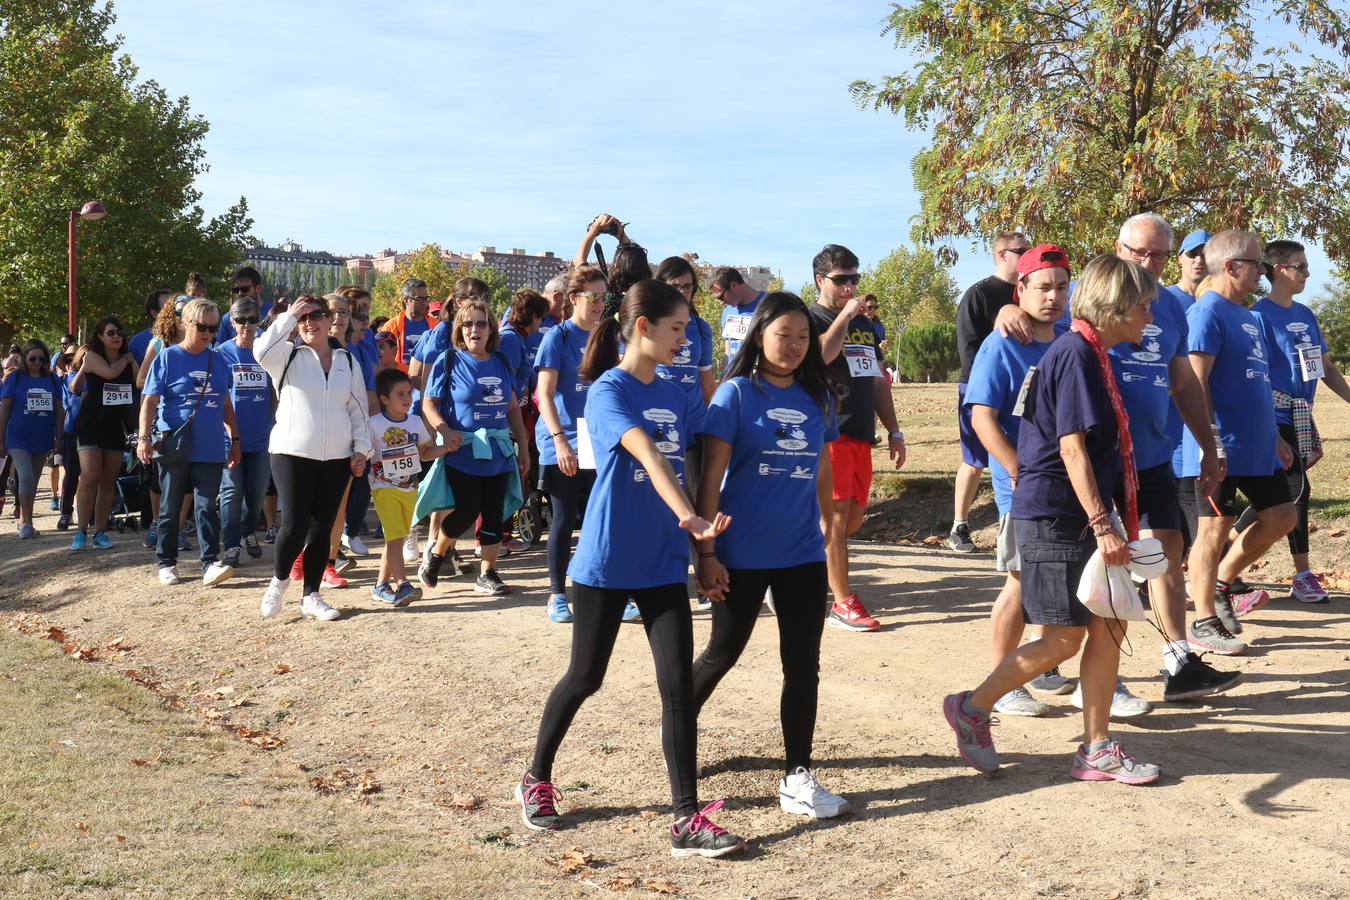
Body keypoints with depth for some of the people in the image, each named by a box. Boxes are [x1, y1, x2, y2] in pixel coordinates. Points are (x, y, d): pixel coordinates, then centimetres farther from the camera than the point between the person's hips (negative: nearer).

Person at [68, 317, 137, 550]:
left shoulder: (129, 361, 8)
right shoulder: (91, 356, -3)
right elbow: (110, 372, -19)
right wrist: (126, 359, -6)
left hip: (116, 426, 4)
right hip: (90, 423, -4)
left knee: (109, 481, 4)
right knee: (90, 477, -14)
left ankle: (100, 531, 10)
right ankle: (81, 531, -9)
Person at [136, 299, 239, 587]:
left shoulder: (218, 361, 11)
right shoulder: (167, 358, -2)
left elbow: (226, 405, 18)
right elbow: (149, 401, -6)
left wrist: (235, 439, 15)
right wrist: (144, 437, -16)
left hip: (210, 450, 3)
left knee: (207, 507, -3)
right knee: (170, 509, 8)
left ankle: (210, 564, -7)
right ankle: (167, 563, 18)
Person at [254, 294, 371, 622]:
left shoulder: (348, 361, 12)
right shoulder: (289, 356, 1)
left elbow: (358, 409, 14)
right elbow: (262, 351, -21)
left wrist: (361, 447, 6)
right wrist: (288, 316, -15)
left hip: (337, 458, 3)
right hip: (292, 453, -3)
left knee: (322, 528, 5)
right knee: (294, 524, -11)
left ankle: (311, 596, 15)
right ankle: (279, 580, 15)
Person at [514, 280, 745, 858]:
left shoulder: (675, 397, 8)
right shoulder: (608, 392, -13)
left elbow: (689, 467, 17)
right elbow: (646, 454, -30)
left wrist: (700, 541, 13)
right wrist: (689, 517, -43)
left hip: (663, 562, 5)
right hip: (607, 559, -5)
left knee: (679, 684, -2)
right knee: (585, 677, 8)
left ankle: (687, 821, -1)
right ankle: (536, 779, 30)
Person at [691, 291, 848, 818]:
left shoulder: (817, 397, 7)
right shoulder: (736, 394, -7)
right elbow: (711, 478, -9)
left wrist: (835, 539, 17)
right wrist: (706, 552, -13)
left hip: (802, 556, 4)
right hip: (741, 555, -4)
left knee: (803, 664, 2)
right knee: (723, 653, 10)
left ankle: (797, 778, 10)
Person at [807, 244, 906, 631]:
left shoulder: (864, 325, 21)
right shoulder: (811, 319, -2)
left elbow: (878, 381, 23)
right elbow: (819, 354, -24)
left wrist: (893, 431, 19)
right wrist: (844, 316, -17)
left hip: (860, 436, 8)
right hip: (829, 434, -8)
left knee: (853, 519, 11)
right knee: (836, 516, -7)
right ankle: (843, 603, -4)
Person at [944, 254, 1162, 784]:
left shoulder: (1090, 354, 13)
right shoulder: (1075, 354, -16)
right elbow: (1072, 447, -21)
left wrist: (1105, 522, 23)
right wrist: (1103, 526, -23)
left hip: (1079, 517, 10)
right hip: (1054, 517, -10)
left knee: (1108, 627, 8)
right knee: (1062, 639, -2)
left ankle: (1096, 750, 15)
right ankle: (972, 709, 13)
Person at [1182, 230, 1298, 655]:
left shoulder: (1247, 316, 16)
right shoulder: (1207, 313, -14)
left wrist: (1274, 437, 23)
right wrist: (1209, 446, -24)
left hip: (1256, 445, 9)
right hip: (1221, 449, -9)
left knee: (1281, 517, 11)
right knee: (1214, 529, -1)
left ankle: (1221, 583, 25)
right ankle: (1204, 623, 10)